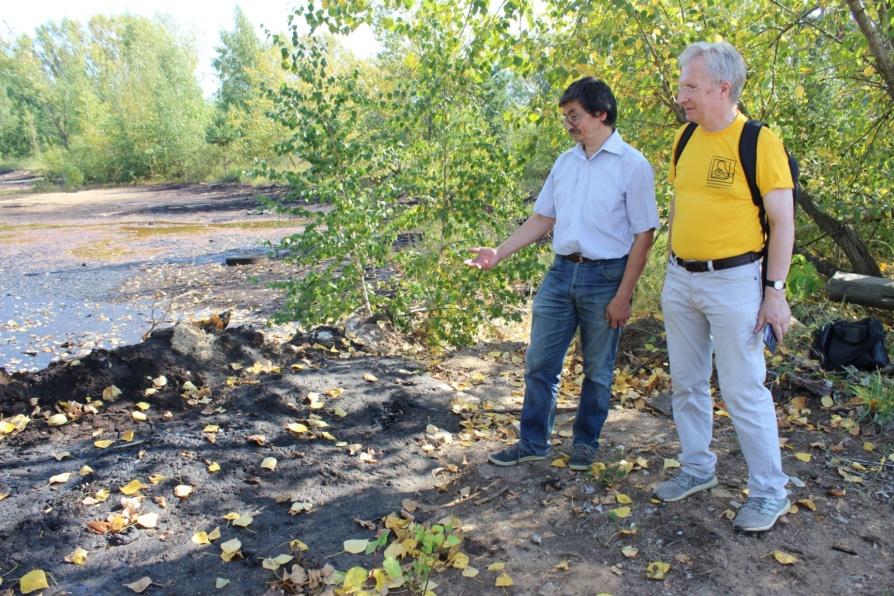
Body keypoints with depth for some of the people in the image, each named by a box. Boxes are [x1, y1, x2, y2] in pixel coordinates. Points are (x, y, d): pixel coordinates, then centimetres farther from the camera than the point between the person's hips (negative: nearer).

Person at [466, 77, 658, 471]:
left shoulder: (632, 165, -8)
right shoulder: (565, 162, 10)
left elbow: (643, 235, -9)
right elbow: (543, 218, 14)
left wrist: (623, 295, -13)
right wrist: (499, 253, 4)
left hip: (605, 276, -5)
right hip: (561, 272, 5)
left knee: (598, 371, 10)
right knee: (539, 363, 8)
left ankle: (585, 443, 28)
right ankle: (533, 442, 22)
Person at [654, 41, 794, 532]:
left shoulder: (760, 141, -11)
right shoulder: (685, 139, 7)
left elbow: (782, 221, -11)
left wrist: (775, 290, -13)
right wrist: (672, 269, 14)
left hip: (733, 280, -6)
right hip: (680, 279, 7)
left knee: (744, 391, 0)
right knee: (686, 383, 14)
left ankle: (769, 492, 16)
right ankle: (697, 469, 32)